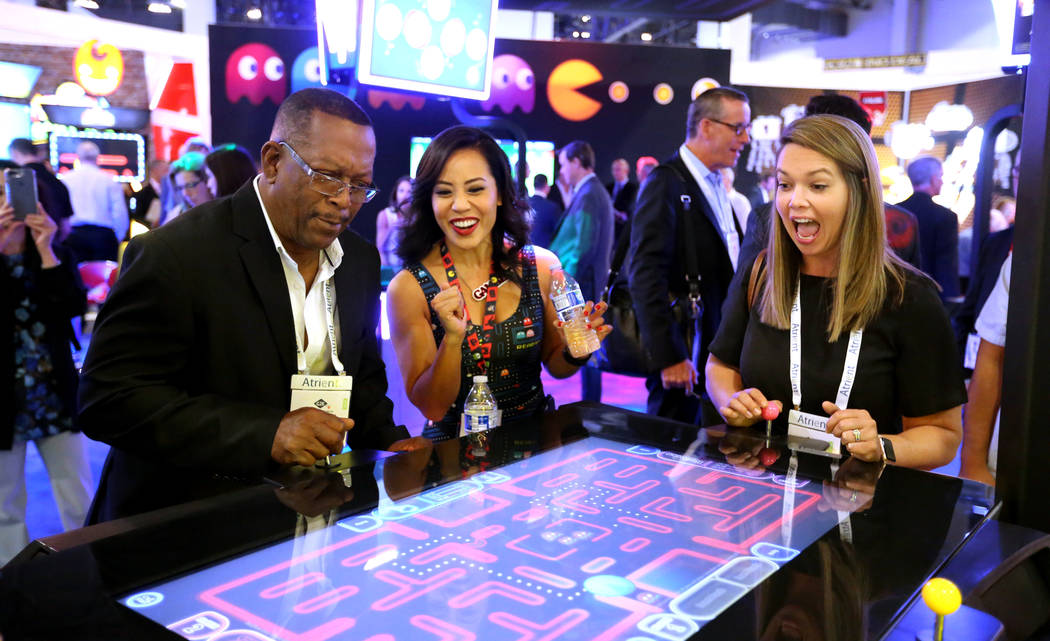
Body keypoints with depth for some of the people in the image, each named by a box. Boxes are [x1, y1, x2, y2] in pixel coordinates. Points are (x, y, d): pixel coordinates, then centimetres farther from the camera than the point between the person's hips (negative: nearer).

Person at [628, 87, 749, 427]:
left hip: (717, 347, 8)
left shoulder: (716, 185, 14)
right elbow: (646, 275, -20)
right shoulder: (666, 182, -12)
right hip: (682, 353, -8)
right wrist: (669, 357, -22)